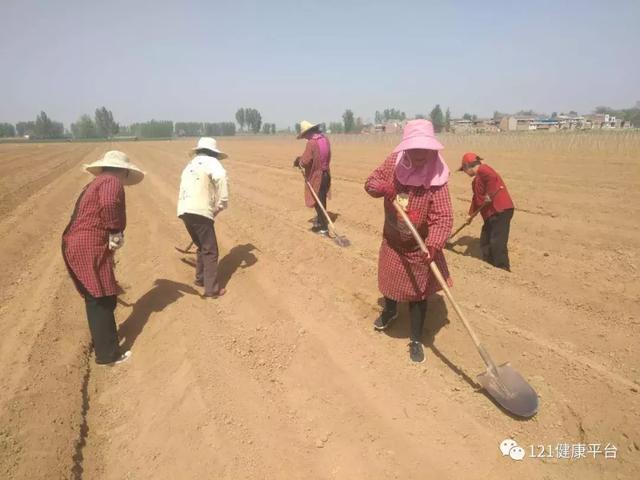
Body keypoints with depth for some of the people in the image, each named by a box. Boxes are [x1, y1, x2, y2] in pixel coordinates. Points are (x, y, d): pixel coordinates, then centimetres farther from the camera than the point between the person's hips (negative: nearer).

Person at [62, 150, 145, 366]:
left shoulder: (95, 184, 24)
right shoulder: (112, 182, -7)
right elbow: (109, 205, -28)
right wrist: (116, 233, -17)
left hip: (76, 245, 10)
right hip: (90, 248, -10)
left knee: (96, 299, 19)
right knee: (103, 300, -5)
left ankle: (102, 342, 32)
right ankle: (107, 354, 1)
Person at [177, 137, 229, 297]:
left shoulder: (190, 165, 26)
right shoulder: (211, 162, 1)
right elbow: (221, 177, -21)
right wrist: (222, 203, -13)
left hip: (185, 211, 8)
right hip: (200, 212, -8)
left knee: (202, 247, 24)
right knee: (210, 251, 0)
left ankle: (200, 278, 35)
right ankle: (212, 289, 2)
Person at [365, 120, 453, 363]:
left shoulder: (436, 177, -25)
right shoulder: (393, 162, -12)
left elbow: (443, 217, -30)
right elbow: (371, 182, 0)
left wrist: (433, 245, -46)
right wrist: (382, 187, -24)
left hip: (418, 247, -4)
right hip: (391, 240, 5)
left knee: (417, 292, 7)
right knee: (388, 279, 25)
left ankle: (416, 340, 27)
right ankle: (389, 311, 57)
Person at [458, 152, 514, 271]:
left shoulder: (482, 170, -7)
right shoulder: (477, 179, 23)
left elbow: (493, 178, -28)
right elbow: (477, 197, 26)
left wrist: (490, 194, -24)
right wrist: (471, 214, 22)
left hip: (501, 210, -11)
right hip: (492, 213, 11)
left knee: (497, 242, -11)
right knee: (485, 241, 16)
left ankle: (503, 269, -7)